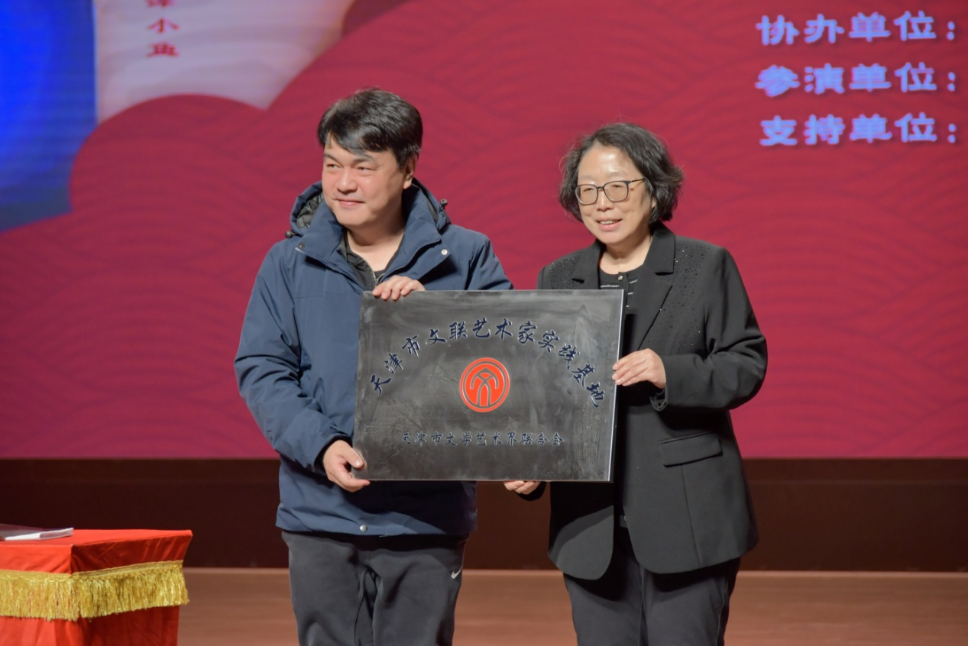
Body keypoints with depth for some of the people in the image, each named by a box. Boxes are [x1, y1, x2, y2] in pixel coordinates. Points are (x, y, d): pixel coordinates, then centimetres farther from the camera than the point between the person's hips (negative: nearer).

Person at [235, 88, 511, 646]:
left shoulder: (465, 257, 4)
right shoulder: (291, 262, 6)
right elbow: (261, 370, 2)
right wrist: (321, 446, -13)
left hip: (427, 518, -1)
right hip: (322, 515, 1)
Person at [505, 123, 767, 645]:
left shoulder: (706, 266, 3)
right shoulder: (557, 279, 13)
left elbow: (747, 363, -3)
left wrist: (671, 373, -19)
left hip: (686, 518, -4)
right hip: (590, 520, 4)